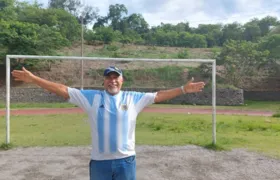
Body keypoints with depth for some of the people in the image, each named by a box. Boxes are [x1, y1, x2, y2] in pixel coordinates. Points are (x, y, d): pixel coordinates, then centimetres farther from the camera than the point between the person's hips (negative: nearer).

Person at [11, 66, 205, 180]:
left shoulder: (133, 98, 1)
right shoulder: (92, 97, 0)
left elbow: (158, 95, 2)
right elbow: (64, 90, -1)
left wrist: (184, 89, -3)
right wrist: (33, 78, -5)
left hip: (126, 160, 0)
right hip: (99, 161, 0)